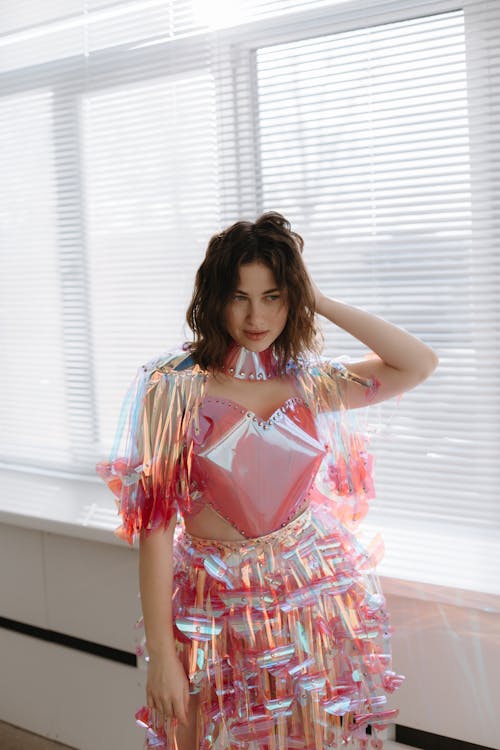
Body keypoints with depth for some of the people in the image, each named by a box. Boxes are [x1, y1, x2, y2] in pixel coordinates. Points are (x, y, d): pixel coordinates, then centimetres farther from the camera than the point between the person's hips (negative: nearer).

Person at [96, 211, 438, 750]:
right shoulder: (177, 386, -11)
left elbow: (419, 364, -2)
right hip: (220, 609, -3)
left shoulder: (308, 383, 1)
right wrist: (160, 653, -15)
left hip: (319, 590, 3)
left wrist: (322, 303, -6)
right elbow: (155, 522, -13)